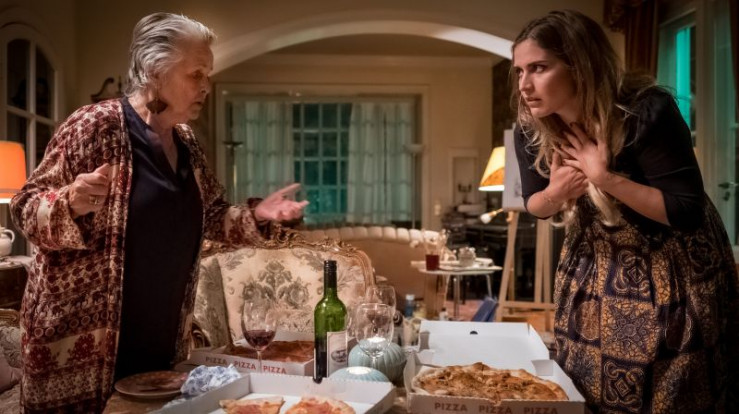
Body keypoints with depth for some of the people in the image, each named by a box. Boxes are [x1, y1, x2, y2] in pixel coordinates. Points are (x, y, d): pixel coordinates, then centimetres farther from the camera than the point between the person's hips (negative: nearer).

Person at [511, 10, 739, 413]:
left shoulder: (647, 112, -28)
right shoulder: (530, 132, -13)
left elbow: (689, 212, -27)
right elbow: (536, 206, 1)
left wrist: (607, 178, -34)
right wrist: (556, 193, -22)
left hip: (672, 270, -4)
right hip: (592, 267, 5)